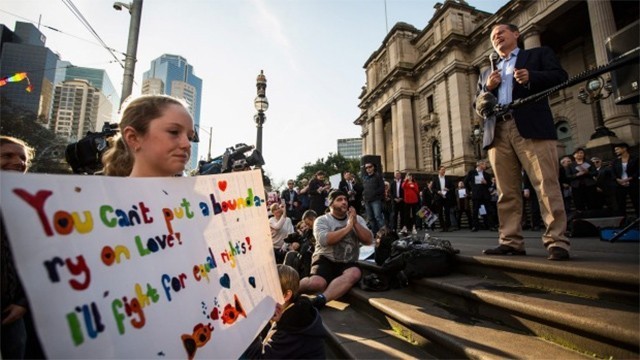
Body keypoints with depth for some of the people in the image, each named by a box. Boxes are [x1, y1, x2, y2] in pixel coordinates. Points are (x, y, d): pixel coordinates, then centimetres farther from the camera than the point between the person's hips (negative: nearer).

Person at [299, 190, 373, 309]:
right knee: (317, 283, -31)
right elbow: (324, 240, -19)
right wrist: (348, 227, -15)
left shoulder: (357, 219, 11)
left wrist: (355, 223, -11)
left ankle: (321, 299, -37)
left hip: (348, 263, 3)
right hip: (326, 259, -3)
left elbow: (369, 240, 2)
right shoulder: (322, 220, 0)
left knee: (355, 274, -32)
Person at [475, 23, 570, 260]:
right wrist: (488, 87, 2)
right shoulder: (486, 73, 28)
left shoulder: (539, 54, 19)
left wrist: (531, 78, -12)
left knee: (547, 186, -9)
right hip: (498, 133, 4)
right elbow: (477, 104, 20)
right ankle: (511, 242, 3)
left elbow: (560, 76, 5)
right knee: (507, 192, 0)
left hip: (532, 128, -3)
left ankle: (557, 242, -6)